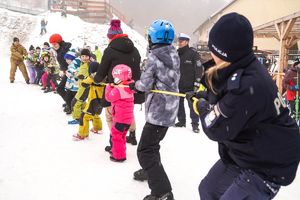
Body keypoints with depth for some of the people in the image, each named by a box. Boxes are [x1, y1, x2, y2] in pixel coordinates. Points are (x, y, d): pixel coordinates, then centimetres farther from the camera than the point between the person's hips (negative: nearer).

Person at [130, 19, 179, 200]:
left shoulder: (154, 57, -18)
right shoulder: (174, 55, 6)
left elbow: (146, 84, -16)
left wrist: (136, 85, 6)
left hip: (158, 110, -9)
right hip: (170, 108, 9)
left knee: (145, 151, -4)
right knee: (152, 143, 28)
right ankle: (151, 170, 49)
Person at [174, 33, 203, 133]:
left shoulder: (193, 53, -8)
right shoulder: (176, 54, 9)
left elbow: (199, 68, -10)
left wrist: (197, 83, -14)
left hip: (190, 85, -6)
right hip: (178, 84, 6)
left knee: (192, 104, -1)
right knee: (179, 103, 12)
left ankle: (195, 124, 8)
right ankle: (181, 121, 26)